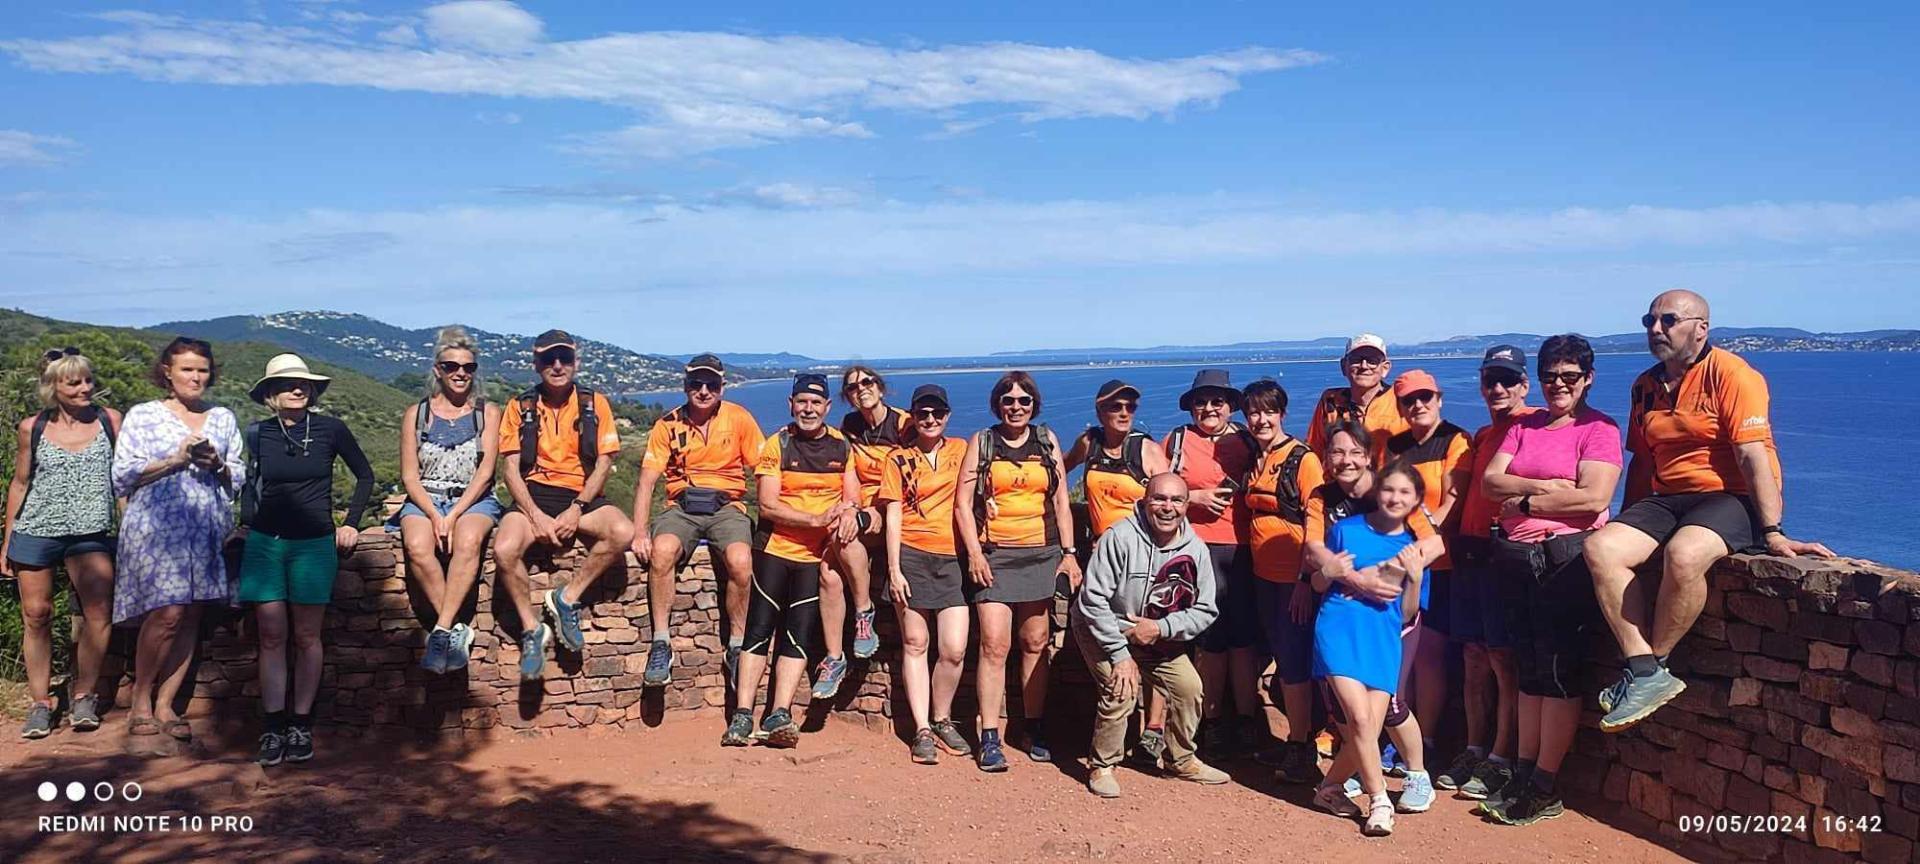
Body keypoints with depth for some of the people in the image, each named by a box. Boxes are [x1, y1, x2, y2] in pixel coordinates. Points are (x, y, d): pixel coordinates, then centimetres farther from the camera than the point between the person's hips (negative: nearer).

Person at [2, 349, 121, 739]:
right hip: (35, 531, 1)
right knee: (36, 615, 4)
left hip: (90, 533, 0)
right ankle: (40, 703, 14)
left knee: (100, 612, -10)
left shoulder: (109, 420, 2)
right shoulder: (32, 428, 3)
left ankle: (83, 694, 5)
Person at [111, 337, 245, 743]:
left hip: (206, 530, 4)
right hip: (155, 526, -4)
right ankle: (139, 699, 4)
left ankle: (165, 704, 10)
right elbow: (122, 476, 0)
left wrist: (218, 465, -5)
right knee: (167, 613, -14)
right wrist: (175, 460, -10)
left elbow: (239, 478, 16)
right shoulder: (142, 416, 6)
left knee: (191, 617, 1)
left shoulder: (223, 419, 16)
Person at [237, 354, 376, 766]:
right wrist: (248, 521, 5)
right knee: (271, 636, 1)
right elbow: (246, 483, 16)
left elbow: (365, 475, 9)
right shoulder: (256, 433, 2)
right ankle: (273, 728, 6)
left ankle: (301, 725, 10)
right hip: (265, 543, 1)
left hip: (315, 544, -1)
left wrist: (351, 522, 4)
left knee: (307, 636, 3)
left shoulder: (330, 430, -2)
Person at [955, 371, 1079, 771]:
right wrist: (974, 553, -9)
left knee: (1035, 644, 8)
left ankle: (1034, 730, 19)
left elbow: (1061, 501, 11)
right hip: (995, 556, -2)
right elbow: (963, 503, 0)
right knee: (994, 645, -9)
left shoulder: (1047, 441, 10)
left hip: (1041, 554, 3)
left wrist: (1068, 552, 4)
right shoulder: (981, 442, 4)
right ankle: (989, 739, -6)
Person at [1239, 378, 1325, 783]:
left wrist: (1306, 582, -18)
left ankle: (1300, 748, 8)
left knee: (1294, 663, -3)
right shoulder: (1254, 460, 10)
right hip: (1264, 575, 7)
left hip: (1295, 578, -7)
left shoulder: (1303, 459, -11)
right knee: (1281, 659, 14)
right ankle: (1297, 738, 26)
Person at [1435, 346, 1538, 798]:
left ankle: (1501, 759, 5)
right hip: (1470, 552, 8)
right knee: (1473, 655, 11)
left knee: (1502, 658, -3)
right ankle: (1474, 749, 20)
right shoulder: (1481, 436, 21)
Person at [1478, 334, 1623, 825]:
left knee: (1559, 671, 0)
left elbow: (1593, 498, -17)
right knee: (1529, 668, 11)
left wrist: (1525, 502, -9)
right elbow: (1491, 480, 2)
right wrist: (1546, 486, -13)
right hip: (1516, 557, 6)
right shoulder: (1524, 426, 14)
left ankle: (1545, 789, 7)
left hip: (1566, 556, -6)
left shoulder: (1599, 429, -4)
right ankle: (1523, 773, 18)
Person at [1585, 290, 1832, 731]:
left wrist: (1772, 533, -23)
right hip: (1666, 498, 7)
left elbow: (1753, 455, -17)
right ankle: (1646, 673, -23)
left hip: (1731, 497, -7)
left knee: (1683, 554, -38)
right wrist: (1629, 527, 21)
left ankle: (1652, 664, -18)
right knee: (1600, 548, -20)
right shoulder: (1645, 386, 14)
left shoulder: (1730, 374, -9)